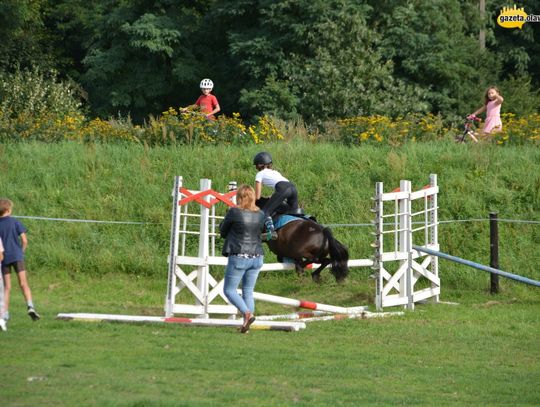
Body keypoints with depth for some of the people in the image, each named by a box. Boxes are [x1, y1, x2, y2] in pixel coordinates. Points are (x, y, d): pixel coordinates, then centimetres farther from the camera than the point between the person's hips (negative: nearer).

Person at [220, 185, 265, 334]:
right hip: (257, 256, 5)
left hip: (239, 257, -5)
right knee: (248, 291, 12)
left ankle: (247, 314, -16)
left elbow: (223, 232, 2)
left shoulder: (234, 212, -10)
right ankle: (246, 325, 8)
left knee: (229, 289, 5)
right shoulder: (260, 214, 4)